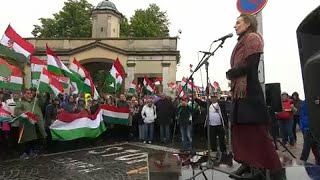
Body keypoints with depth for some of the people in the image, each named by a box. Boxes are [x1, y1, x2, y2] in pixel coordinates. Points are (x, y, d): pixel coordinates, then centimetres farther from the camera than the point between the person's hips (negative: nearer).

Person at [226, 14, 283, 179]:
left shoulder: (252, 38, -2)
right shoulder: (242, 42, 25)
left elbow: (249, 66, -15)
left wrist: (230, 73, -3)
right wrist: (232, 74, 3)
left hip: (249, 91, -9)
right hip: (239, 92, 9)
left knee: (256, 131, -8)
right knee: (241, 129, 8)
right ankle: (249, 164, 16)